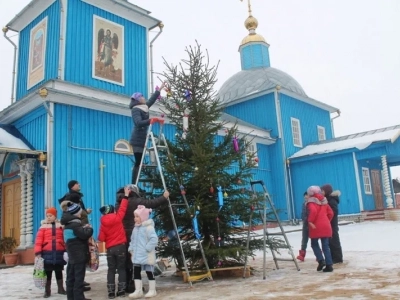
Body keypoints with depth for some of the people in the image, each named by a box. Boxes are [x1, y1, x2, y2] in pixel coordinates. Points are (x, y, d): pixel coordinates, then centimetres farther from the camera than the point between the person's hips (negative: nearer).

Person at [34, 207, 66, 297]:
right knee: (47, 272, 5)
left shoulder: (61, 226, 6)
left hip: (59, 252, 1)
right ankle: (47, 291, 16)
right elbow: (39, 240, -4)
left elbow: (65, 239, 8)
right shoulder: (43, 227, 1)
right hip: (47, 253, -1)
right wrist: (38, 252, -11)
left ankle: (61, 289, 22)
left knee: (59, 271, 11)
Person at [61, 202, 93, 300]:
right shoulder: (75, 224, -19)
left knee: (71, 277, 12)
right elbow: (85, 234, -24)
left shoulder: (68, 224, 13)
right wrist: (89, 228, -5)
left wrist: (83, 228, 4)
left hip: (72, 255, 10)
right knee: (79, 278, -6)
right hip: (79, 255, -10)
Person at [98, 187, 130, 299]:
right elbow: (123, 208, 0)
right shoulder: (117, 218, -9)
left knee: (111, 270, 10)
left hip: (110, 248, 2)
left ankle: (111, 292, 8)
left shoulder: (103, 223, -2)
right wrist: (126, 195, 7)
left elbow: (101, 238, -2)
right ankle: (121, 291, 7)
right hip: (121, 246, -2)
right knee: (121, 268, 8)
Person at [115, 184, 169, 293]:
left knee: (126, 260, 12)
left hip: (122, 234, 7)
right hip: (134, 234, -7)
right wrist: (164, 197, 3)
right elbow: (152, 203, -8)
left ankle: (126, 285, 17)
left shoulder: (119, 203, 11)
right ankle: (133, 285, 1)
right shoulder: (135, 201, -10)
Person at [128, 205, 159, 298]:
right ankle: (138, 291, 19)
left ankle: (152, 290, 15)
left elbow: (154, 239, -23)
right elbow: (132, 240, 22)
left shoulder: (149, 227, -16)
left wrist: (147, 248, -22)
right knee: (136, 272, 10)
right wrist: (131, 249, 11)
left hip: (147, 256, -8)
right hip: (137, 255, 8)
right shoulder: (136, 228, 12)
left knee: (149, 272, 3)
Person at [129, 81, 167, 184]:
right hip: (138, 140, -9)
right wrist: (150, 120, -35)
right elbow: (138, 123, -25)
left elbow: (151, 100, 30)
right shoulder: (136, 109, -10)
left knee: (139, 163, 4)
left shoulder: (144, 107, 15)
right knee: (138, 163, -11)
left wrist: (159, 89, 35)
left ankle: (134, 186, 5)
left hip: (142, 140, 9)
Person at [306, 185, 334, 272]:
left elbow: (313, 211, -26)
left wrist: (310, 221, -18)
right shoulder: (324, 201, 14)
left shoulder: (311, 202, -6)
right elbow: (331, 213, 13)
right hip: (326, 226, 5)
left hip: (316, 226, -5)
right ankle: (329, 265, 4)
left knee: (314, 244, 13)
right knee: (325, 246, 8)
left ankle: (321, 260, -2)